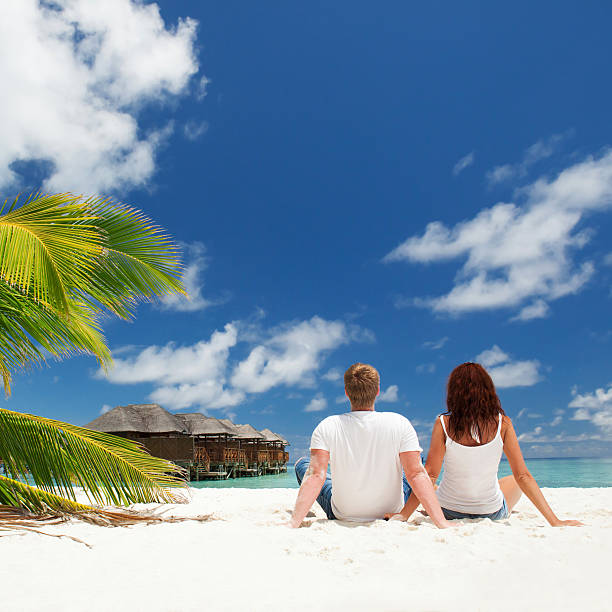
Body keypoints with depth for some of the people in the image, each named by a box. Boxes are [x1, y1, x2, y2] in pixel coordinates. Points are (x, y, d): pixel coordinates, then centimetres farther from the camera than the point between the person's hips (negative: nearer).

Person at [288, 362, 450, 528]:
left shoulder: (327, 427, -19)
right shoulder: (399, 424, -19)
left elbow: (316, 476, -24)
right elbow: (416, 474, -22)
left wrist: (294, 523, -23)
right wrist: (443, 524, -18)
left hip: (342, 515, 0)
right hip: (392, 514, 1)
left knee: (301, 463, 21)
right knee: (419, 458, 23)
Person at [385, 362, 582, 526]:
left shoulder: (443, 424, -19)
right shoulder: (502, 424, -15)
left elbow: (430, 475, -20)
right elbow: (523, 476, -15)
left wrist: (404, 514, -14)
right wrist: (555, 521, -8)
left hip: (447, 511, -1)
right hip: (492, 514, 1)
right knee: (513, 480, 34)